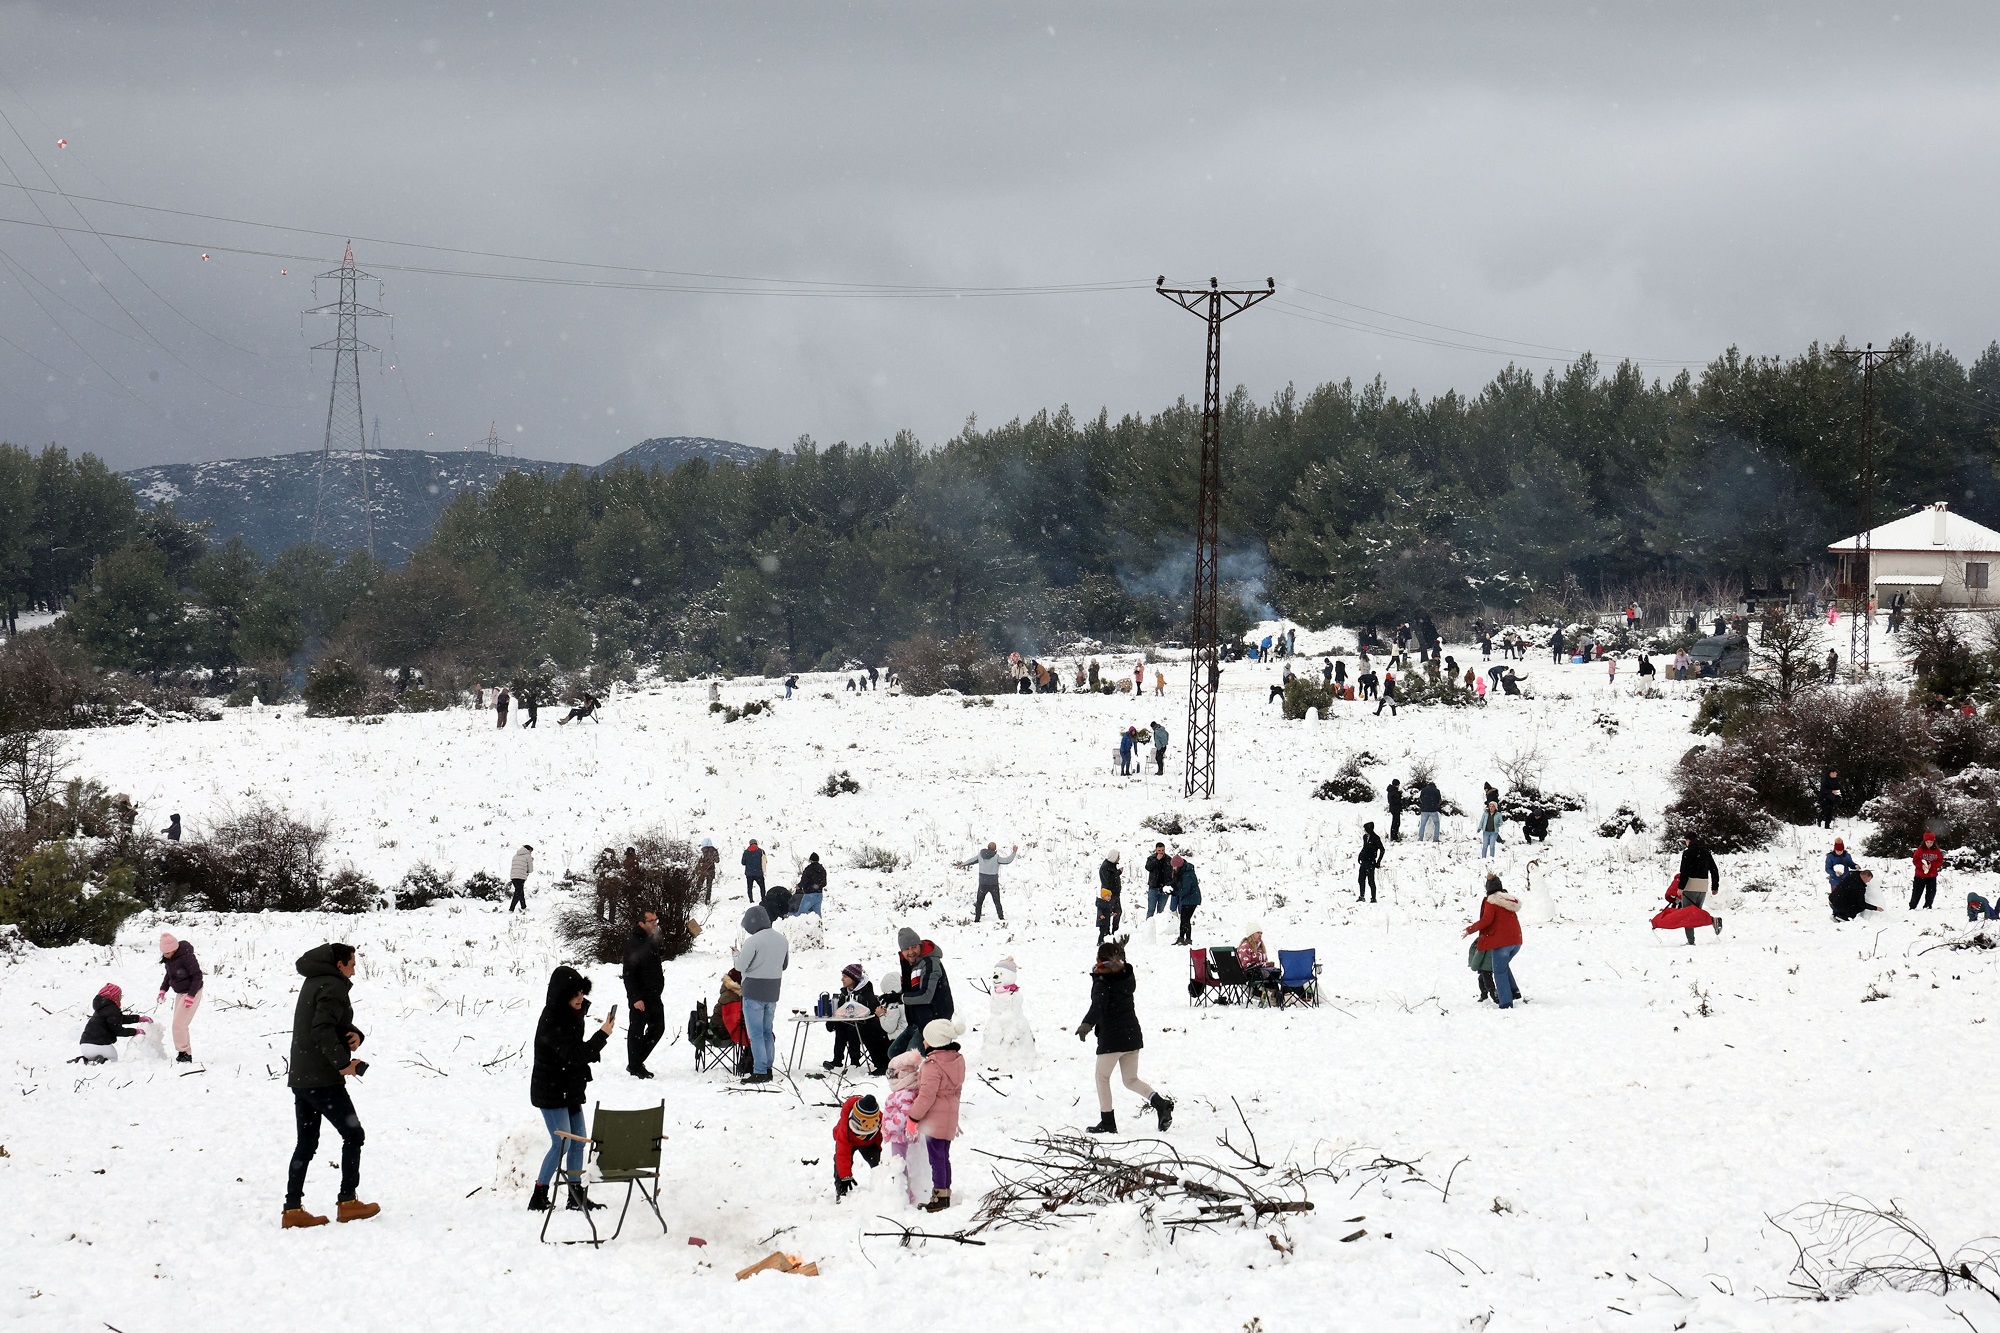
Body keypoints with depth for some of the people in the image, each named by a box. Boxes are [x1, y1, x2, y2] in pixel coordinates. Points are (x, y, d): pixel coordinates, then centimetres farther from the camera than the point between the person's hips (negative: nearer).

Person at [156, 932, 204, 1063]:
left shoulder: (186, 957, -26)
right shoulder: (168, 958, 0)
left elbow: (197, 976, -22)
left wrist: (191, 996, -24)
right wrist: (163, 989, 6)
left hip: (192, 993, -9)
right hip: (180, 993, 9)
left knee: (179, 1024, -12)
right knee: (180, 1024, 11)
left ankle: (184, 1054, -3)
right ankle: (186, 1055, 18)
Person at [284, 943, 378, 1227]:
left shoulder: (313, 982, 18)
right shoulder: (333, 987, -12)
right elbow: (322, 1029, -25)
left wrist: (355, 1035, 0)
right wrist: (343, 1062, -26)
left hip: (300, 1078, 9)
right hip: (323, 1079, -9)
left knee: (306, 1143, 11)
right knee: (353, 1135, 2)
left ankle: (292, 1209, 6)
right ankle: (347, 1202, 2)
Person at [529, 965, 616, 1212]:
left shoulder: (571, 1015, 5)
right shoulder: (552, 1021, -24)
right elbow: (573, 1054, -30)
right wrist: (602, 1035, -32)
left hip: (570, 1089, 9)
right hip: (550, 1091, -9)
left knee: (578, 1141, 10)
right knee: (562, 1143, -10)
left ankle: (577, 1196, 17)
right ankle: (538, 1198, -3)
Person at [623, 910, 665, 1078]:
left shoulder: (653, 940, 12)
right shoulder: (634, 944, -15)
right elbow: (629, 974, -18)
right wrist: (635, 998, -22)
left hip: (655, 995, 9)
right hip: (640, 998, -9)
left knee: (658, 1028, 12)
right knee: (637, 1031, 0)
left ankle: (637, 1062, 23)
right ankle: (634, 1066, 10)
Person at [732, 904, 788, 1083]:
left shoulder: (753, 941, -18)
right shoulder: (781, 940, 6)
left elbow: (740, 966, -15)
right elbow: (785, 964, 17)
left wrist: (737, 953, 4)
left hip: (754, 993, -7)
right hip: (773, 992, 7)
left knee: (756, 1034, -2)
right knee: (767, 1032, 16)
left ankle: (759, 1072, -3)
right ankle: (768, 1069, 20)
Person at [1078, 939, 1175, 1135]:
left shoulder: (1102, 981, -15)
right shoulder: (1128, 976, 3)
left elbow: (1098, 1006, -28)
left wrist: (1086, 1025, -42)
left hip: (1111, 1038, -7)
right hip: (1133, 1035, 7)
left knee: (1102, 1077, 9)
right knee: (1131, 1080, 15)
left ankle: (1108, 1122, 8)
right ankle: (1161, 1103, -7)